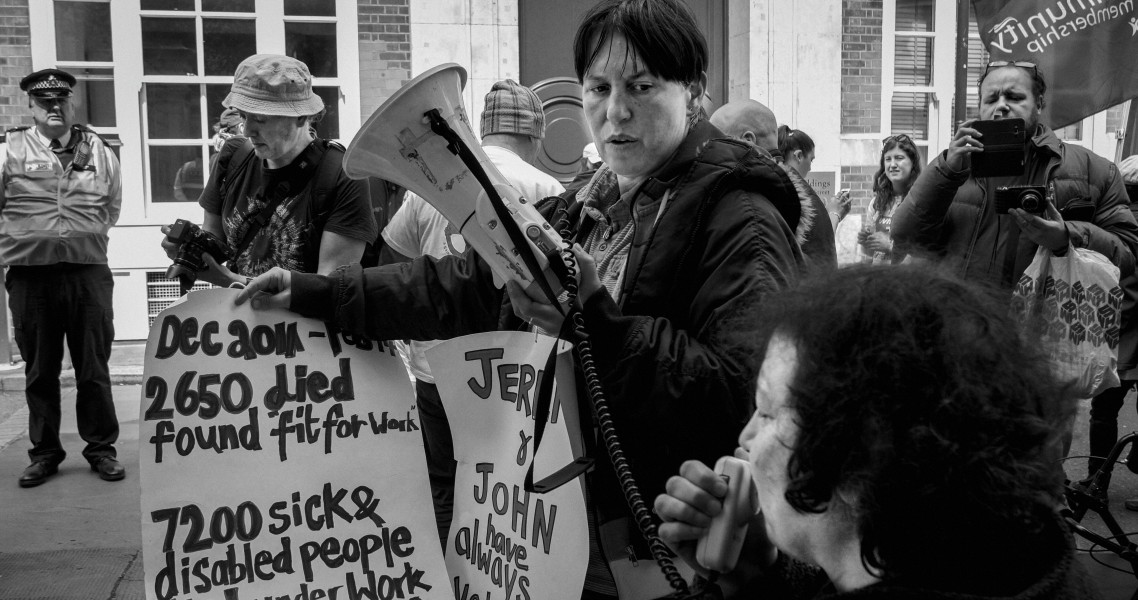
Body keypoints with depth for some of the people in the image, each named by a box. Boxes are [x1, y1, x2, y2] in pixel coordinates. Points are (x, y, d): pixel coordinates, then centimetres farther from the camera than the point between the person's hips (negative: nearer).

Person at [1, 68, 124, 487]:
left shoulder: (98, 151, 8)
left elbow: (113, 205, 20)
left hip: (88, 272, 0)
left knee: (94, 368, 5)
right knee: (39, 370, 9)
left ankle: (101, 447, 17)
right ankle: (44, 452, 21)